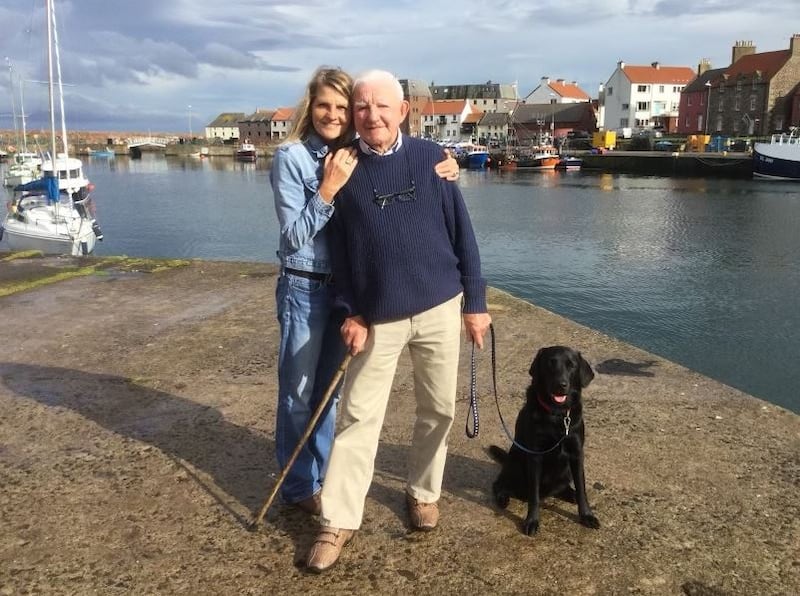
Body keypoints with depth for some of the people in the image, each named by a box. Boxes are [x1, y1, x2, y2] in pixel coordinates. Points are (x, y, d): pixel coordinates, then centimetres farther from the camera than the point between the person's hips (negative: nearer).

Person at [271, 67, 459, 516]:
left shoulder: (358, 154, 2)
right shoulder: (291, 157, -11)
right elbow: (294, 235, -14)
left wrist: (444, 170, -14)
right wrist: (328, 189, -24)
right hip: (305, 288, -5)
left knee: (332, 387, 16)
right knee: (299, 390, 7)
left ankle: (323, 475, 33)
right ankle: (298, 485, 23)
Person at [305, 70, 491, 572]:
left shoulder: (431, 159, -2)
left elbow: (462, 235, 1)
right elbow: (339, 250, 3)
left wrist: (475, 302, 0)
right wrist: (350, 313, -3)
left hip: (439, 308, 1)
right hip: (378, 318, 0)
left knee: (438, 410, 11)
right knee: (359, 417, 2)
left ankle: (423, 492, 34)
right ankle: (338, 521, 13)